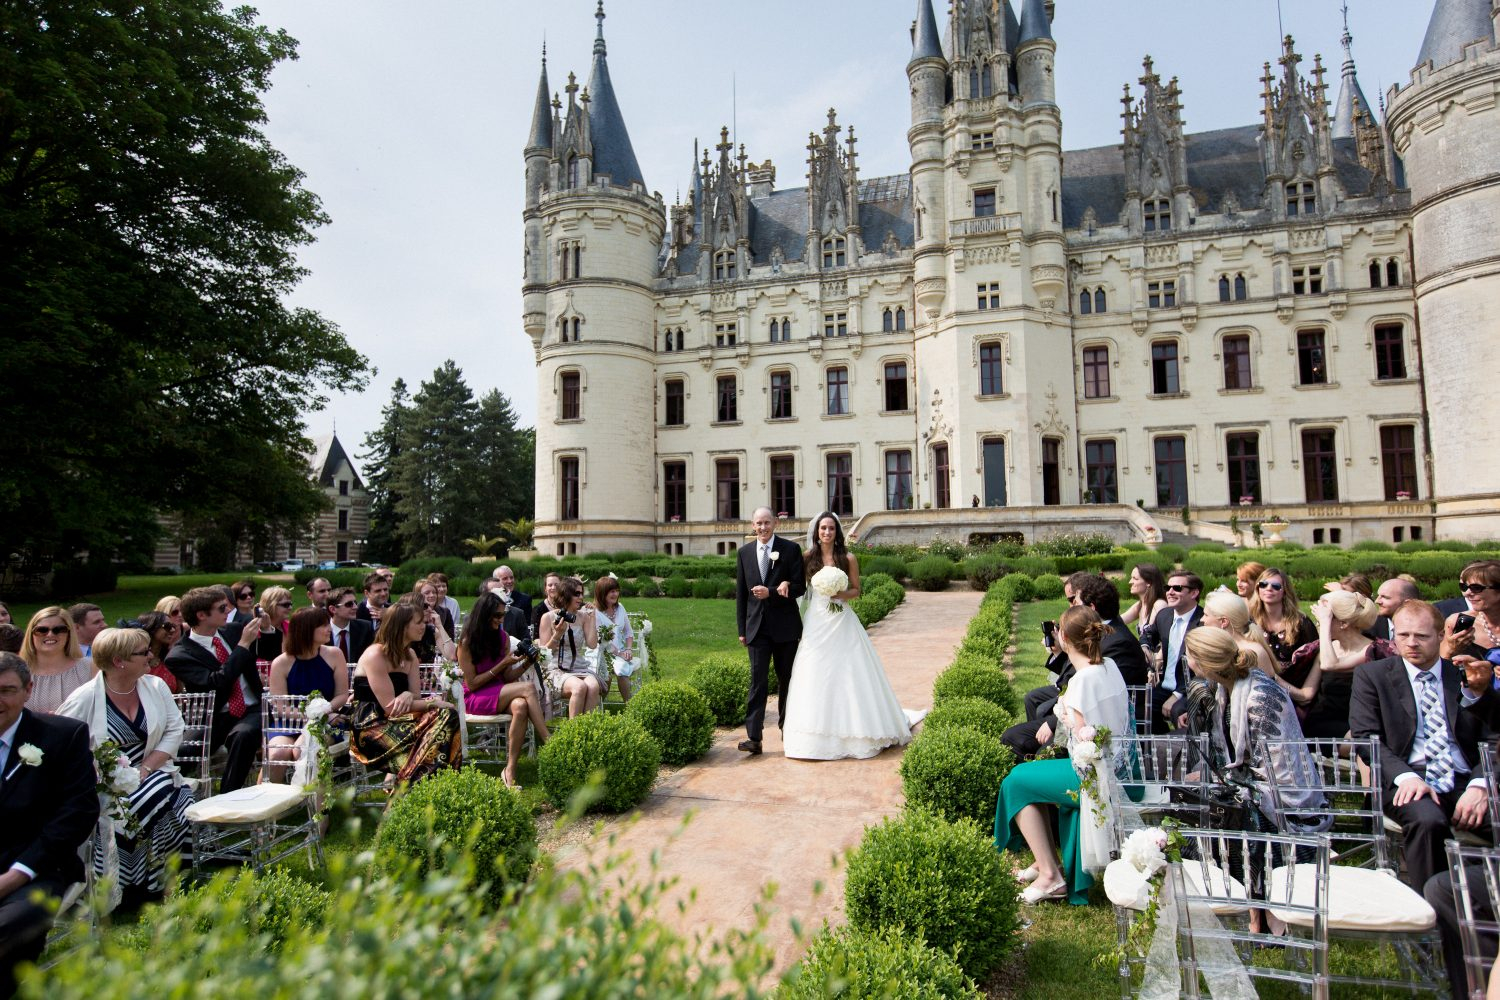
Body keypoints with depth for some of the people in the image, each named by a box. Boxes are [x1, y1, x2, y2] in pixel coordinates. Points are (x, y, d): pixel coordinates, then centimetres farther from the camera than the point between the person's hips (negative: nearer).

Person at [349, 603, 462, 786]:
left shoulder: (410, 655, 12)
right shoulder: (375, 656, -15)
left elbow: (416, 694, 4)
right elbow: (390, 707, -19)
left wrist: (408, 696, -20)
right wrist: (434, 702, -16)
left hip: (397, 721, 8)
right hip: (371, 727, -8)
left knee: (447, 715, -17)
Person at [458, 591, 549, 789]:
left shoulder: (503, 637, 6)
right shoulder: (467, 643, -9)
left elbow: (507, 678, 7)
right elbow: (472, 683, -11)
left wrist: (526, 664, -11)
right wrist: (503, 663, -15)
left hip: (500, 694, 5)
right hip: (475, 699, -5)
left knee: (520, 707, -33)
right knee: (528, 687, -28)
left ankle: (510, 771, -31)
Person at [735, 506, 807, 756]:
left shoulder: (791, 549, -2)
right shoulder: (744, 552, 6)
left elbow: (800, 587, -6)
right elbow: (740, 593, 9)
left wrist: (771, 592, -19)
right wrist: (741, 629, 6)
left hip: (785, 626, -1)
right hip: (757, 627, 1)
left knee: (786, 679, 12)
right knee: (758, 680, -5)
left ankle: (786, 726, 30)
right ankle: (754, 736, -7)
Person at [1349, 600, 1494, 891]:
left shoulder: (1467, 676, 16)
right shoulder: (1371, 675, 10)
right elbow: (1365, 737, 0)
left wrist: (1480, 784, -14)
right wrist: (1404, 775, -18)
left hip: (1464, 783, 2)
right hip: (1409, 781, -2)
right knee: (1427, 820, -34)